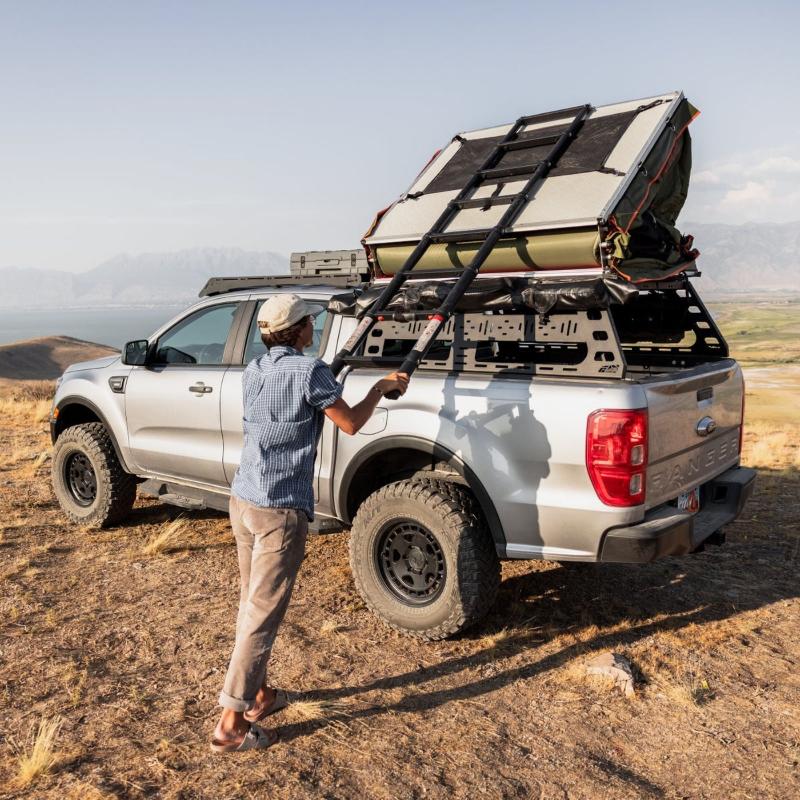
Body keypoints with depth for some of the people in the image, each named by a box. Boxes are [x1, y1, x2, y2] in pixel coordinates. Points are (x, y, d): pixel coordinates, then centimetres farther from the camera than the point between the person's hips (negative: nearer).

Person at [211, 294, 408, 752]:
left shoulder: (255, 370, 10)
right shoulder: (310, 372, -14)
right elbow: (351, 424, -4)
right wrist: (382, 388, 10)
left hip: (243, 500, 9)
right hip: (280, 511, -8)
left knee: (253, 604, 19)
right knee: (263, 615, -1)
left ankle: (257, 694, 33)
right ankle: (232, 724, 7)